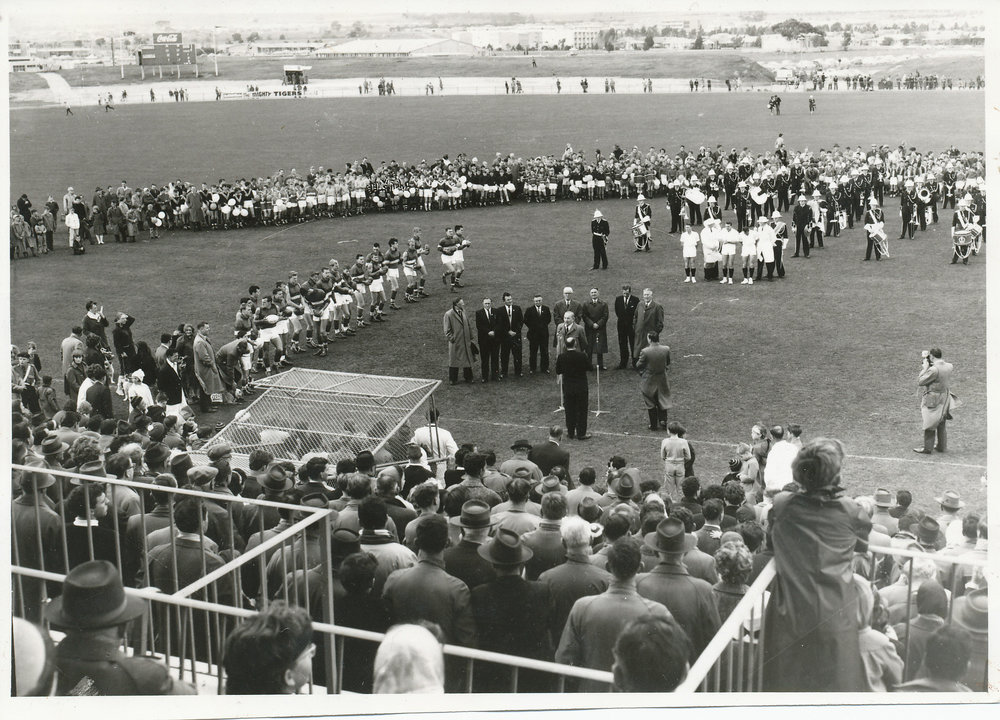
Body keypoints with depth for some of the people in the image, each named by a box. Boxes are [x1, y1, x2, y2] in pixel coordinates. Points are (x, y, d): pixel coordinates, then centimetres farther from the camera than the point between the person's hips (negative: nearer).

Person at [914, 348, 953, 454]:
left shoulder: (933, 370, -25)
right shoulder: (949, 367, -2)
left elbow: (919, 382, -20)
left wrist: (924, 368, -10)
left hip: (934, 400, -8)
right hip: (945, 399, 8)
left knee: (930, 424, 2)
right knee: (942, 424, 18)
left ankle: (928, 448, 7)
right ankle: (942, 446, 27)